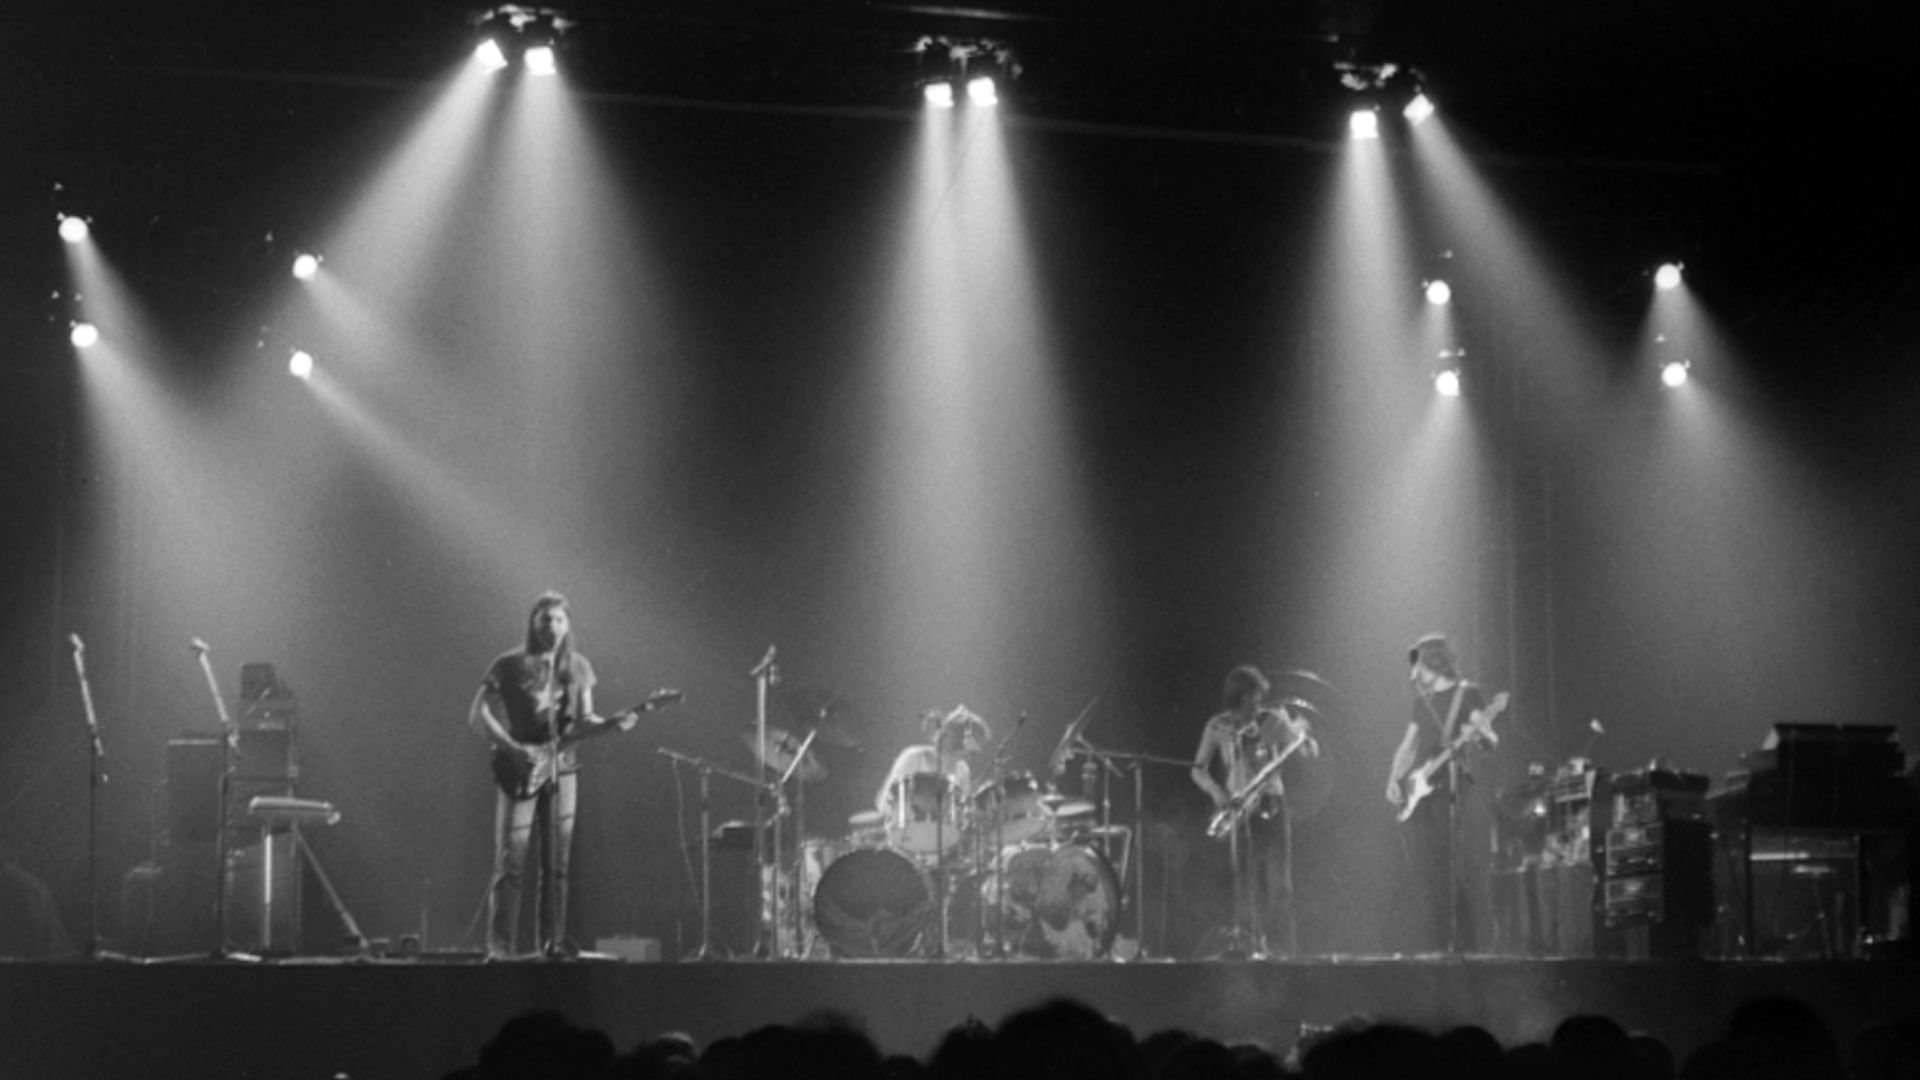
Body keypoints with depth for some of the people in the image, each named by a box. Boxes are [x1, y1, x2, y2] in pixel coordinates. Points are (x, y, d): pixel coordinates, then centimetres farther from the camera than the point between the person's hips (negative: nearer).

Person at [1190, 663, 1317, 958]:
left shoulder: (1273, 721, 0)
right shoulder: (1218, 728, 1)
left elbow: (1310, 753, -3)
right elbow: (1198, 770, 4)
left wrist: (1303, 736, -25)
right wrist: (1218, 793, -13)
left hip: (1271, 805, 0)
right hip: (1237, 810, 0)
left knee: (1278, 883, -4)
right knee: (1245, 883, -4)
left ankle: (1282, 949, 0)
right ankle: (1247, 946, -2)